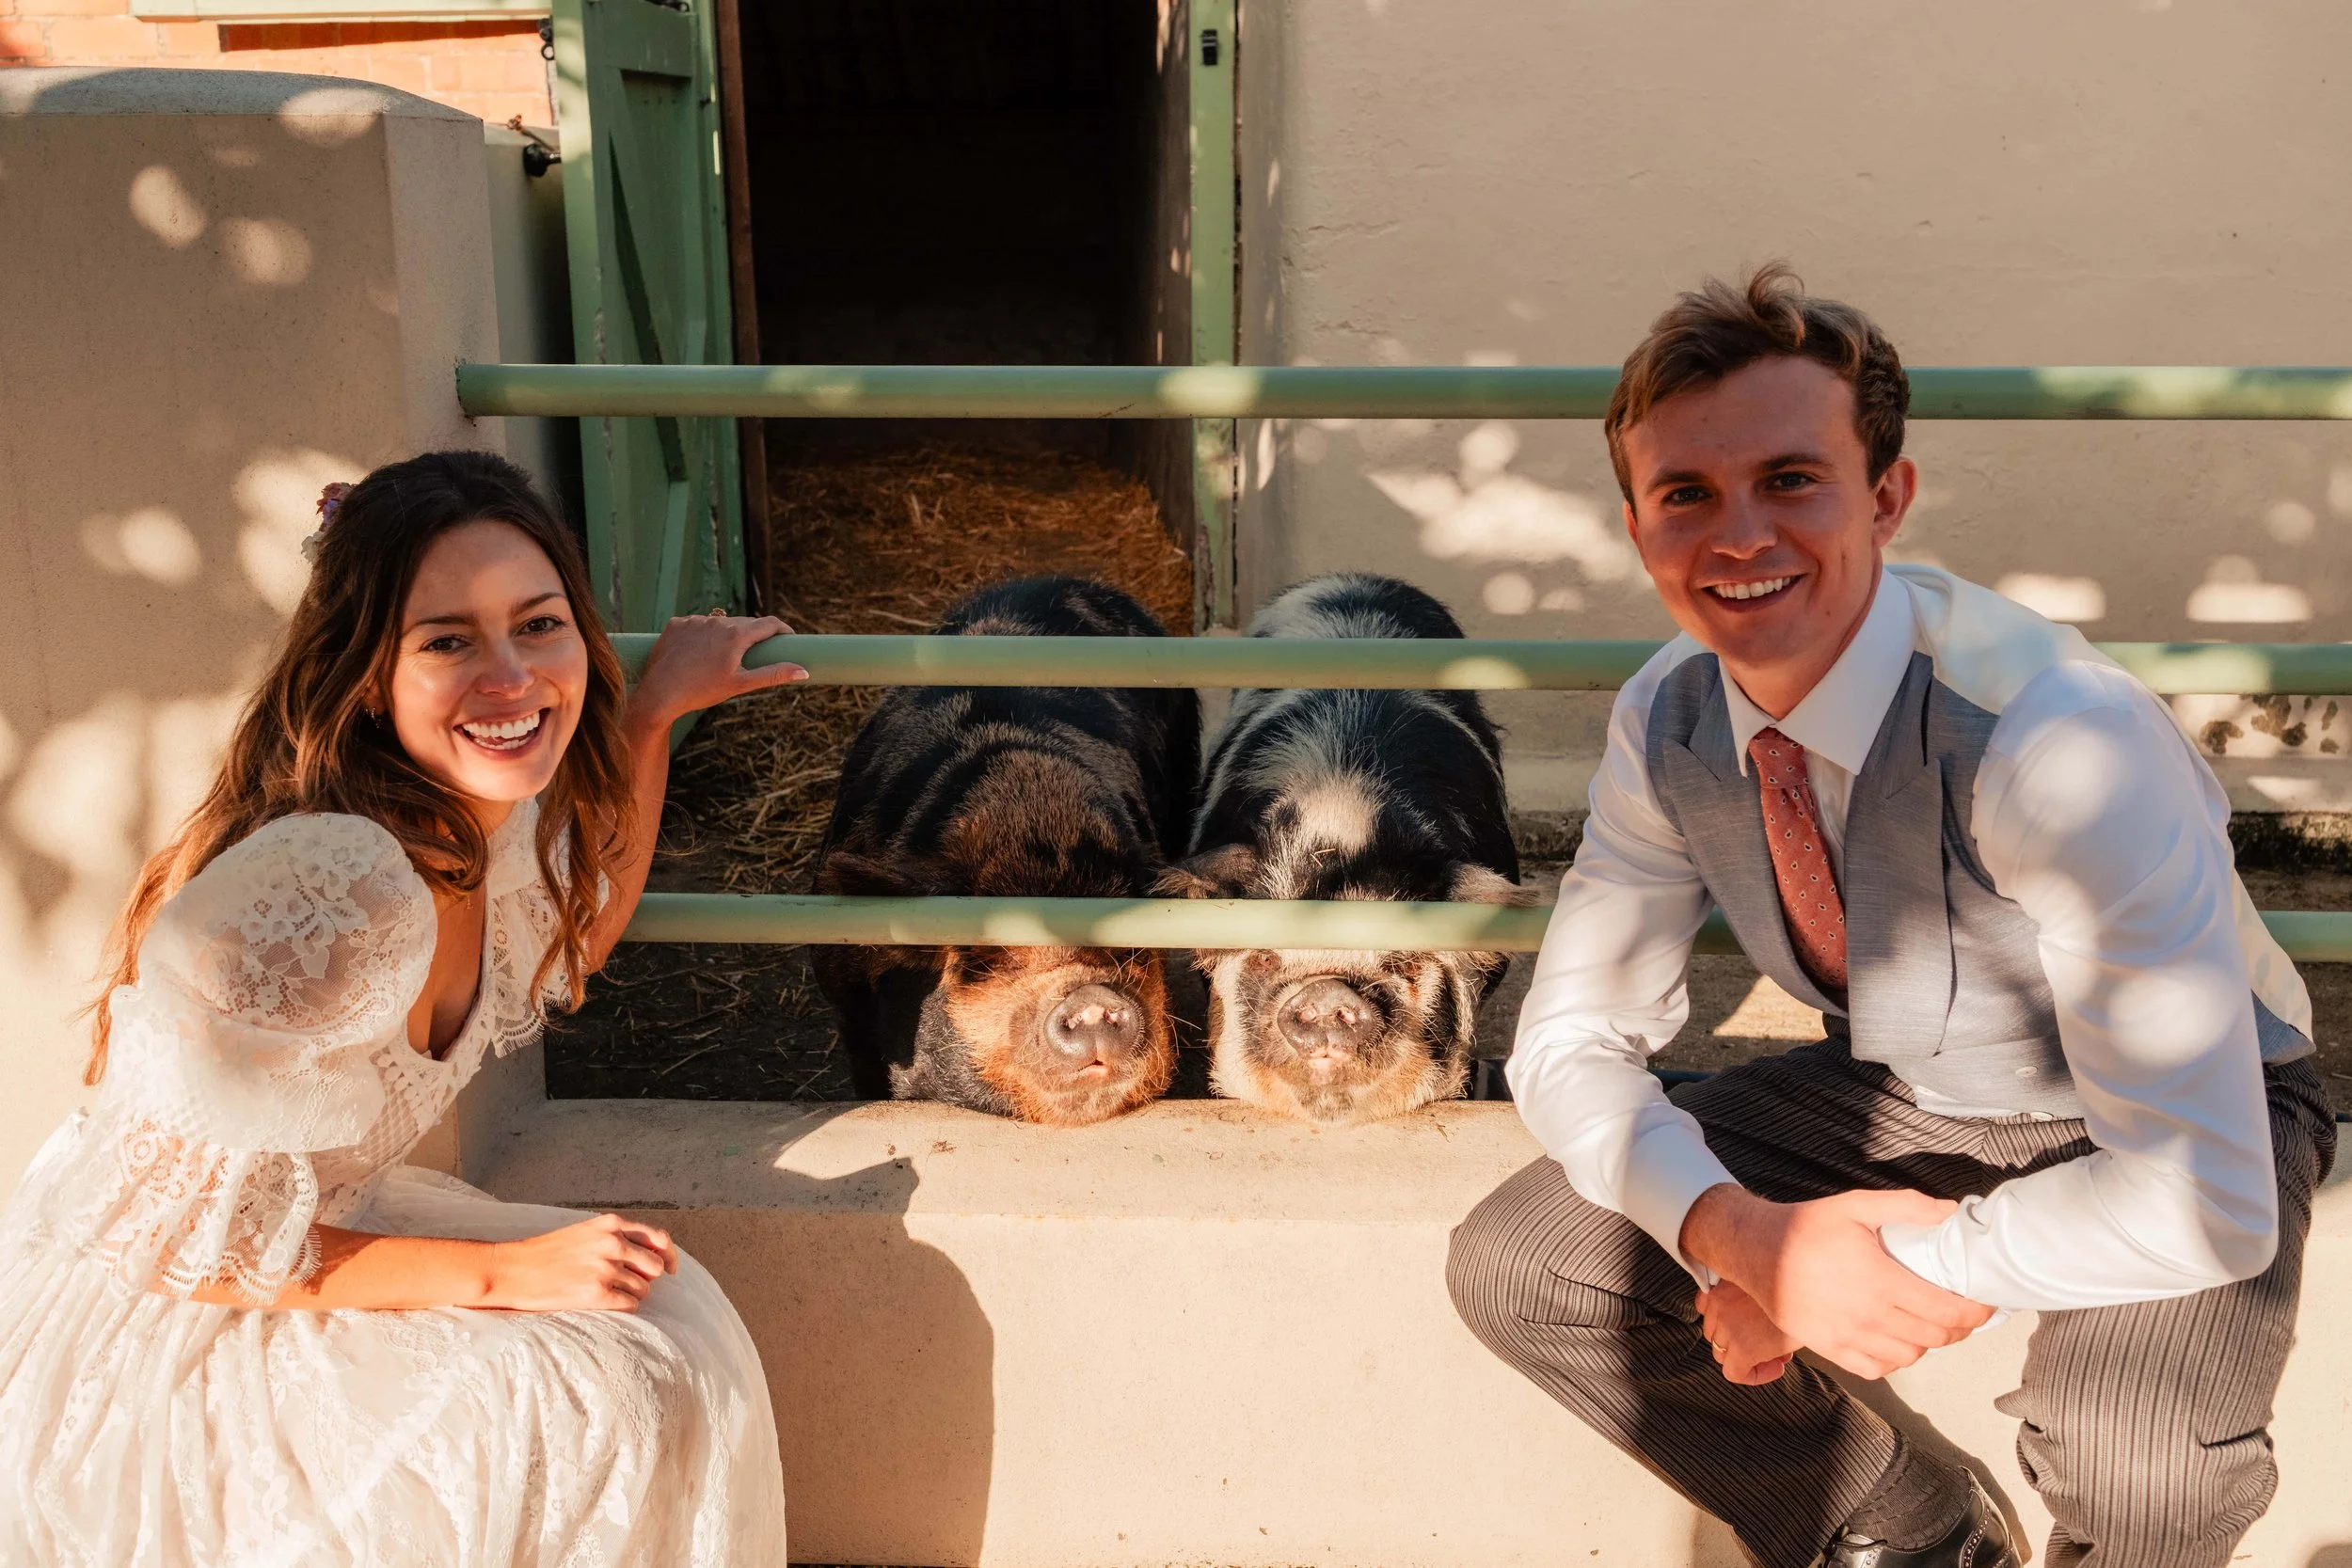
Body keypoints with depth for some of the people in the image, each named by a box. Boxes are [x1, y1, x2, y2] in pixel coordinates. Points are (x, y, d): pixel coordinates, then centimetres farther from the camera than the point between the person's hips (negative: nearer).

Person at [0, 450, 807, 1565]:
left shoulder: (498, 811, -8)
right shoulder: (328, 889, -34)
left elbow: (572, 941, 16)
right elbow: (192, 1241, -25)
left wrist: (654, 707, 8)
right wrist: (500, 1271, -21)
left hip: (301, 1234, 8)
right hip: (137, 1340, -8)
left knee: (673, 1326, -2)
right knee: (595, 1406, -18)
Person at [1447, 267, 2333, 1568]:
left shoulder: (2064, 746, -34)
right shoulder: (1665, 721, -16)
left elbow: (2204, 1201, -35)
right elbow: (1573, 1044, -9)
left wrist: (1861, 1275, -26)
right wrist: (1751, 1238, -28)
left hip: (2161, 1118, -4)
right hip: (1893, 1090, 5)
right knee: (1513, 1270, -8)